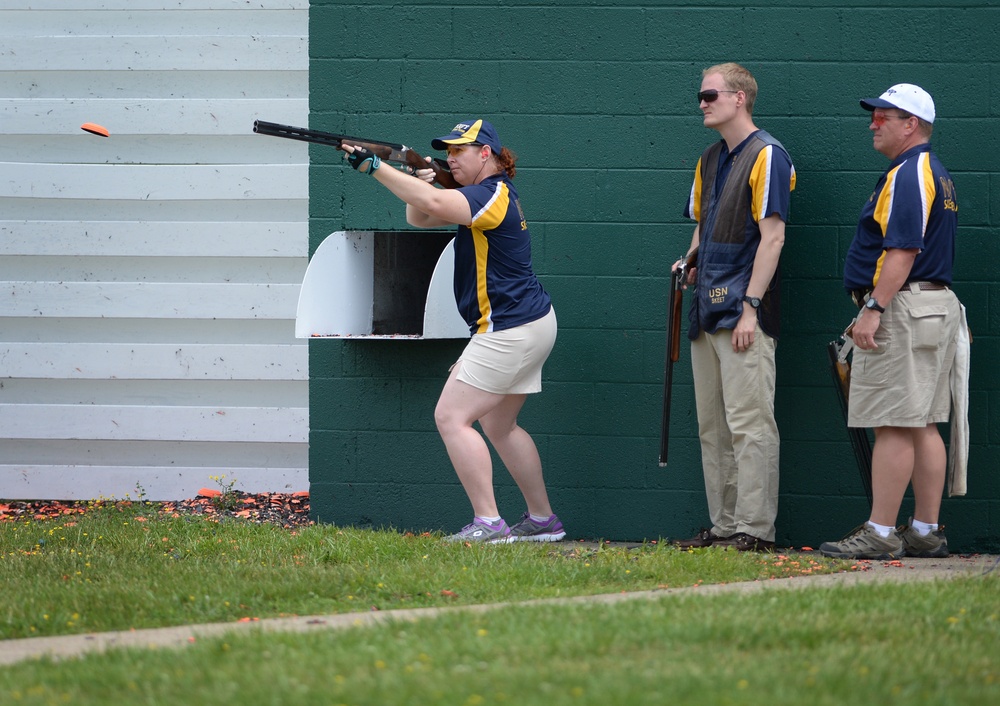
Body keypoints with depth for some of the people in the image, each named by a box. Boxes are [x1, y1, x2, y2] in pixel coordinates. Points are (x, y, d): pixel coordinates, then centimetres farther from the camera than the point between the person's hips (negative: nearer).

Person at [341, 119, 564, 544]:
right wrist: (422, 181, -5)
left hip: (510, 330, -11)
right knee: (498, 426, 20)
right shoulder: (487, 196, 15)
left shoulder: (494, 195, -16)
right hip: (529, 323, 11)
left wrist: (375, 167, -34)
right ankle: (543, 521, 25)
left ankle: (488, 523, -15)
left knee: (451, 417, -12)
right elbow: (419, 217, 15)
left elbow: (435, 204, -33)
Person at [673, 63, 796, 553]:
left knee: (748, 421, -9)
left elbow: (772, 236, -13)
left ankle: (755, 527, -9)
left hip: (743, 312, -9)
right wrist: (691, 263, 8)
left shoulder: (767, 155, -8)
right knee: (713, 426, 10)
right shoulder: (710, 160, 19)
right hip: (708, 310, 9)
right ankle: (724, 526, 14)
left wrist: (751, 306, -18)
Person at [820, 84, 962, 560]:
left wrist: (874, 310, -24)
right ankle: (926, 532, 10)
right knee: (923, 426, 9)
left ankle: (880, 534, -12)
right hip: (937, 305, 11)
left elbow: (903, 251, -22)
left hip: (903, 307, -11)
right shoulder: (936, 175, 20)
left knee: (892, 425, -11)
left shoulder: (907, 174, -13)